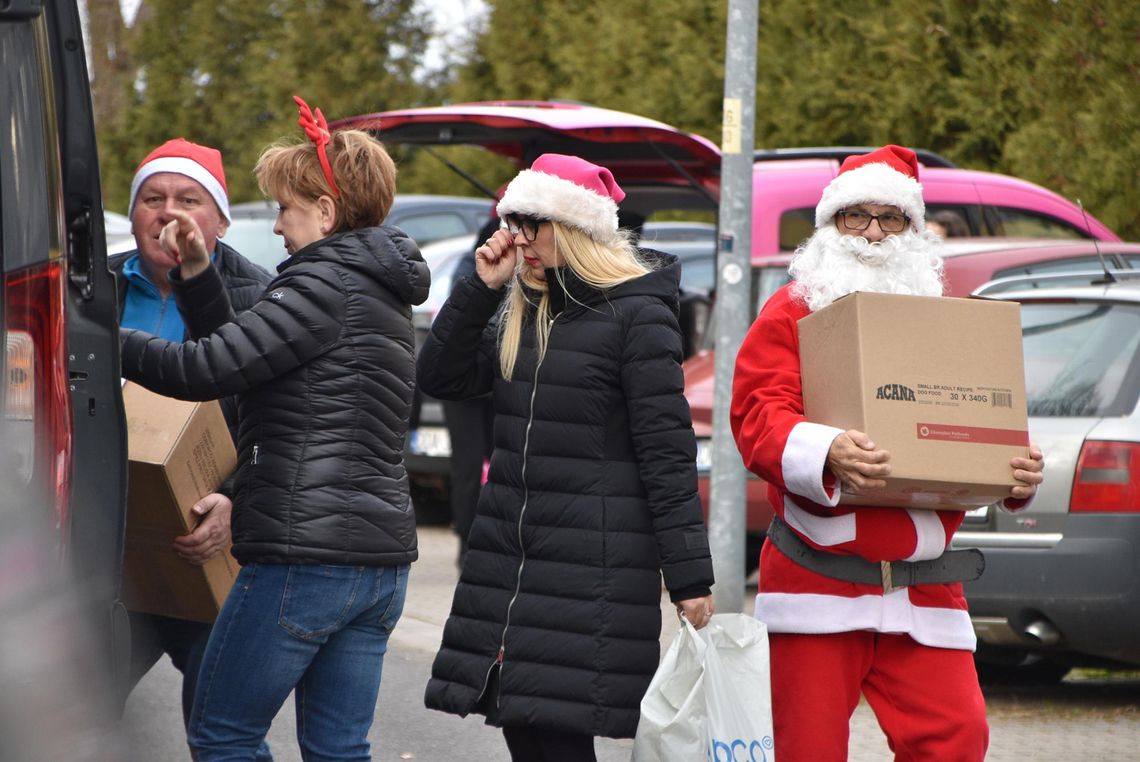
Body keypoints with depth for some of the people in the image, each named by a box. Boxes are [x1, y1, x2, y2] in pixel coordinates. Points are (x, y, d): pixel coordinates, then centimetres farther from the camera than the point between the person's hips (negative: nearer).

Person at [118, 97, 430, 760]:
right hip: (381, 559, 9)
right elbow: (246, 360, 22)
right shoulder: (380, 292, 18)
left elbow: (206, 369, -18)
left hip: (306, 552, -9)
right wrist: (198, 275, 16)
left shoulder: (324, 282, -11)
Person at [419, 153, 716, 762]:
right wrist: (480, 289, 2)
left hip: (594, 568, -8)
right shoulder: (524, 311, 16)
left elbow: (667, 453, -12)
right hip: (509, 551, 8)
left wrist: (689, 579, -16)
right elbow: (440, 379, 12)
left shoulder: (637, 315, -9)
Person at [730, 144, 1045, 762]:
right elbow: (758, 414, -9)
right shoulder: (792, 313, 4)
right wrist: (826, 453, -30)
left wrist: (1019, 472, -5)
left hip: (925, 594, 3)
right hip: (819, 587, -3)